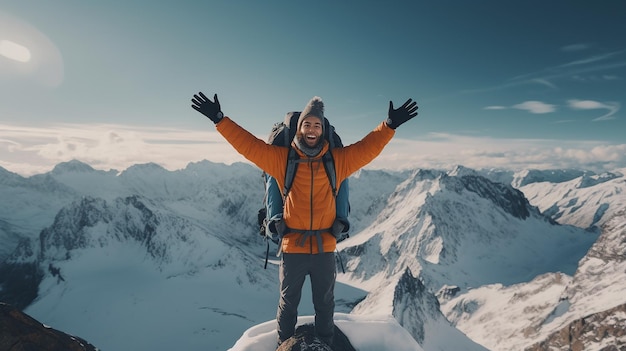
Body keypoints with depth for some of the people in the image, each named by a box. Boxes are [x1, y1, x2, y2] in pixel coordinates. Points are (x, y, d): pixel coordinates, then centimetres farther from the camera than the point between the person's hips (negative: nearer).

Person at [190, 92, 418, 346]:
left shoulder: (337, 160, 0)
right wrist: (219, 119, -11)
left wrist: (390, 125, -9)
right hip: (292, 247, -1)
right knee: (288, 303, 19)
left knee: (325, 304, 20)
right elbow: (249, 145, -6)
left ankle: (326, 345, 42)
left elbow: (367, 148, 0)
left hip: (325, 249, 1)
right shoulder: (282, 159, -4)